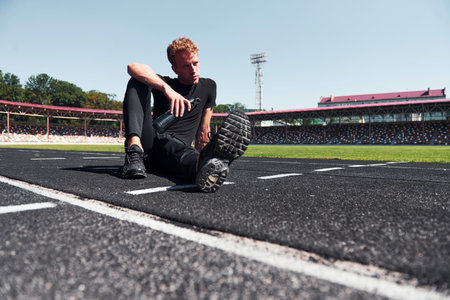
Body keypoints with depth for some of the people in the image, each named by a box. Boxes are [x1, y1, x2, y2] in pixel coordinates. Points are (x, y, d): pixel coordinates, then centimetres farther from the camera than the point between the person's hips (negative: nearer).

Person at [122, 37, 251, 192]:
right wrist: (167, 89, -30)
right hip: (148, 141, 1)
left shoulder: (208, 87, 15)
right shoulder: (162, 83, 9)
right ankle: (134, 148, -37)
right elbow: (133, 67, -13)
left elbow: (203, 131, 17)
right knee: (137, 82, -15)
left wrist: (199, 160, 13)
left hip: (175, 145, 0)